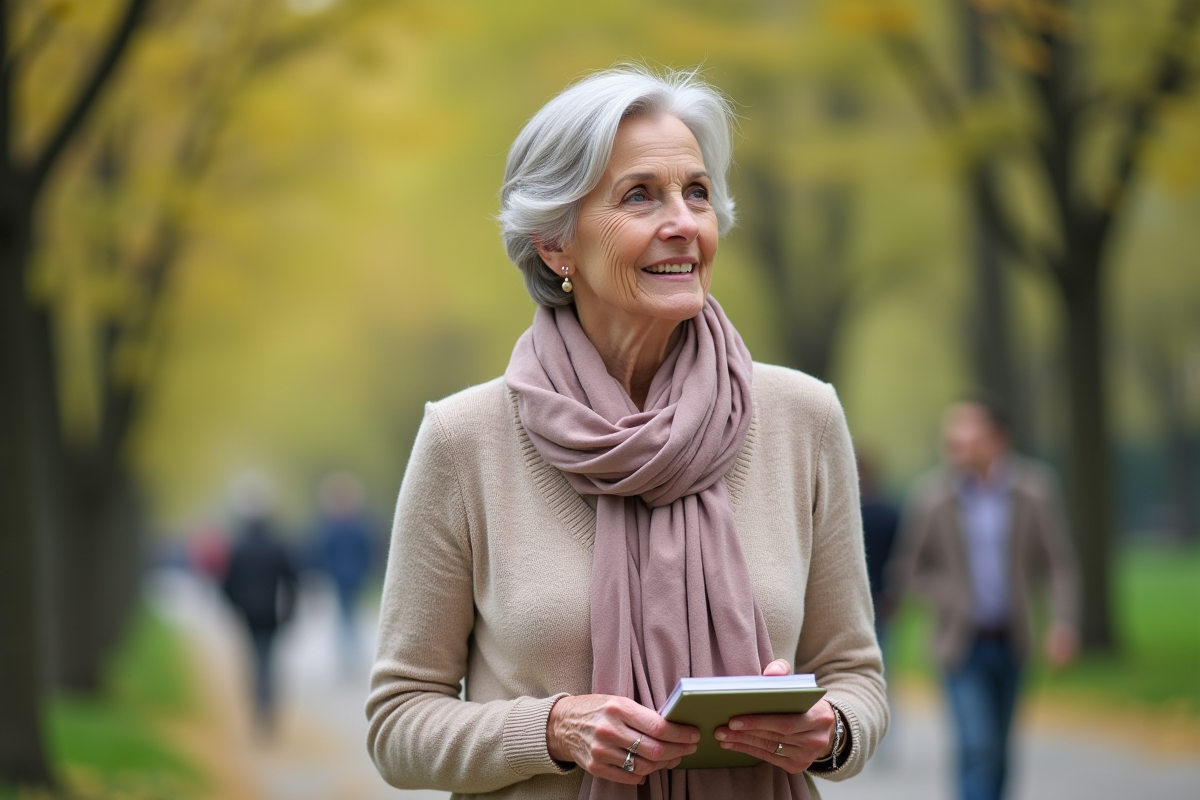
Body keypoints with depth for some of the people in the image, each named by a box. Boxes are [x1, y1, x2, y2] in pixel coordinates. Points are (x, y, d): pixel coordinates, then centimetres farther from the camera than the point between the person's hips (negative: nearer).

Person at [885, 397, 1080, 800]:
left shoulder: (1035, 488, -6)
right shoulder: (933, 495, -8)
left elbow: (1060, 561, -5)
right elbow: (907, 568, 1)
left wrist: (1064, 622, -16)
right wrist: (949, 597, -12)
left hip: (1012, 642, 2)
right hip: (963, 642, -2)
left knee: (996, 748, 15)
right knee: (979, 748, -15)